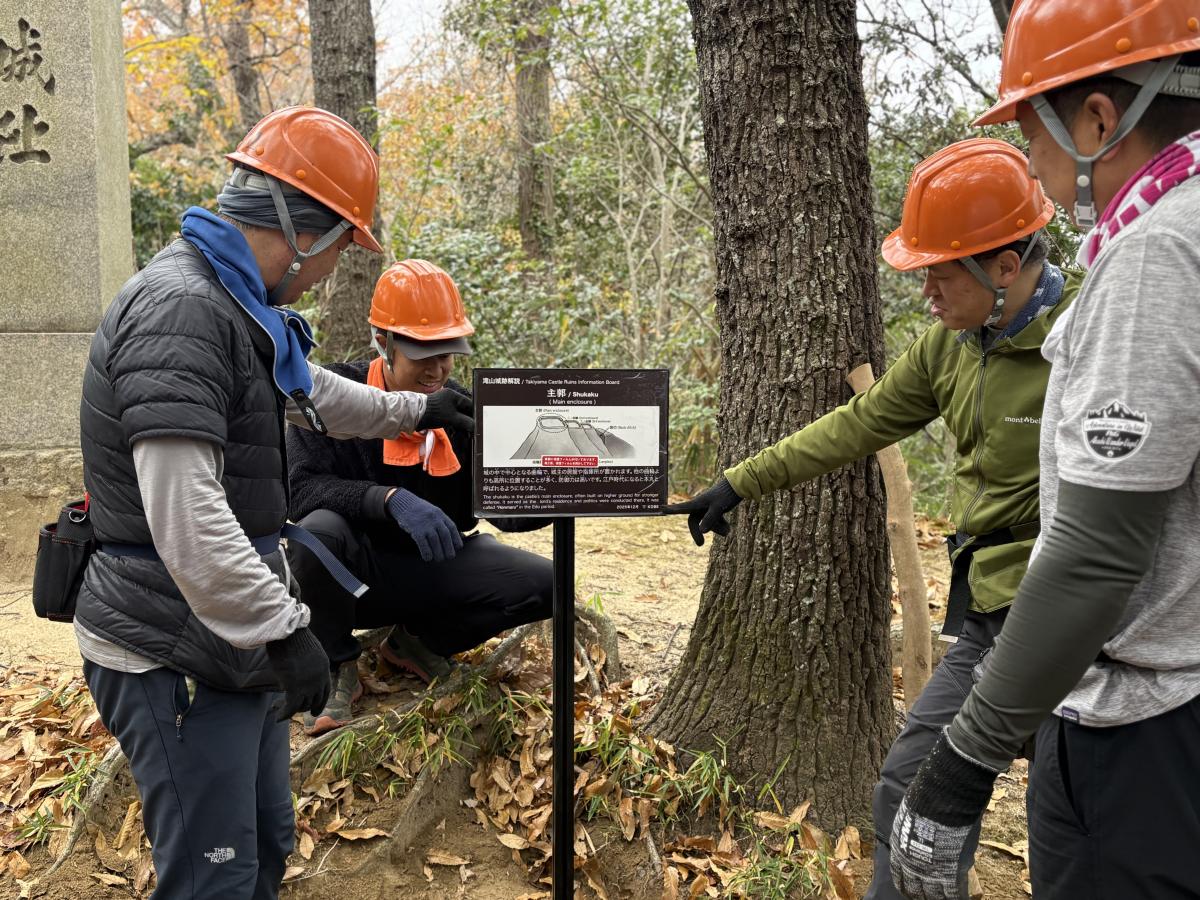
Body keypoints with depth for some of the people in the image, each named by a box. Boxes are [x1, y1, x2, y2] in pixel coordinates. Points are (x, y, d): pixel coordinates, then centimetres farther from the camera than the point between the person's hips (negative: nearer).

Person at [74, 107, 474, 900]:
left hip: (233, 647, 10)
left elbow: (307, 392, 30)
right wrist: (283, 628, -24)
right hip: (176, 659, -10)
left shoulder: (235, 304, 12)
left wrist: (413, 411, 38)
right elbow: (183, 513, -29)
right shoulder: (178, 308, -22)